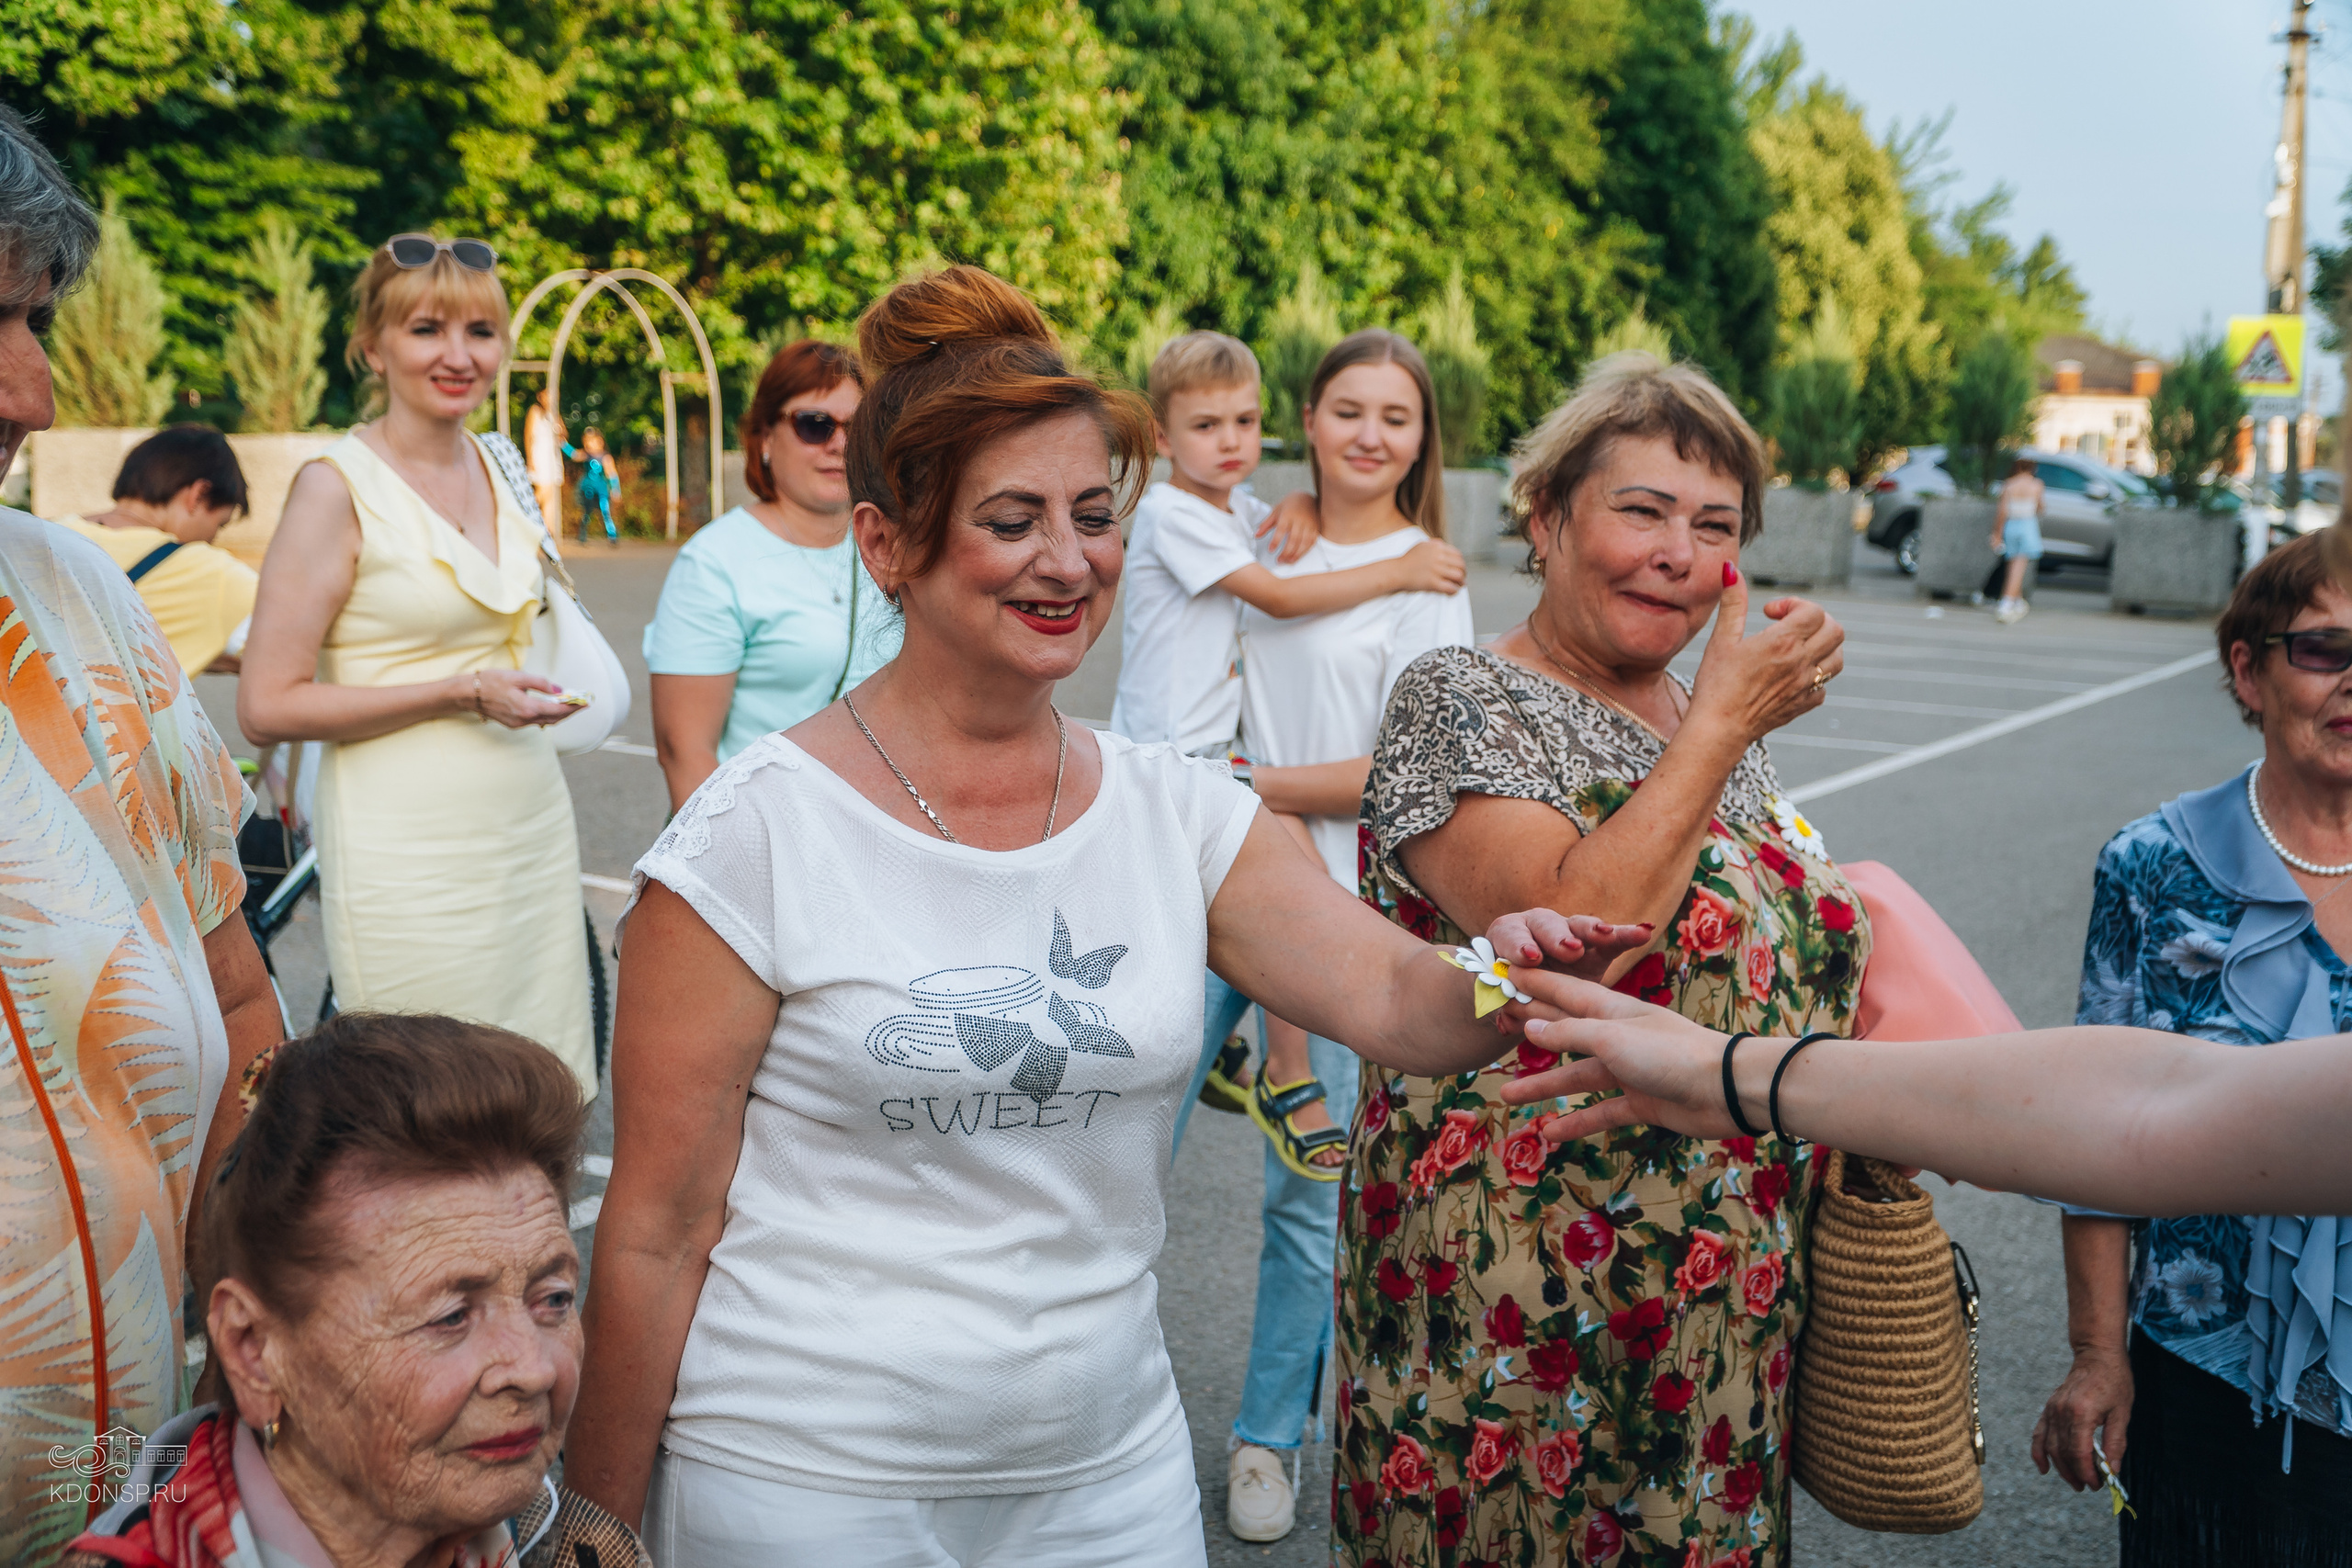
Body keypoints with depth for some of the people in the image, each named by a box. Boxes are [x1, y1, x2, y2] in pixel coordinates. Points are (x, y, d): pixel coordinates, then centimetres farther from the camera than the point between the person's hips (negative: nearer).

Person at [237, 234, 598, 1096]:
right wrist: (463, 693, -17)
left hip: (534, 826, 6)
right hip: (411, 853, -6)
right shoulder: (338, 484, -9)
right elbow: (267, 707, -13)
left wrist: (542, 689, 9)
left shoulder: (498, 466, 10)